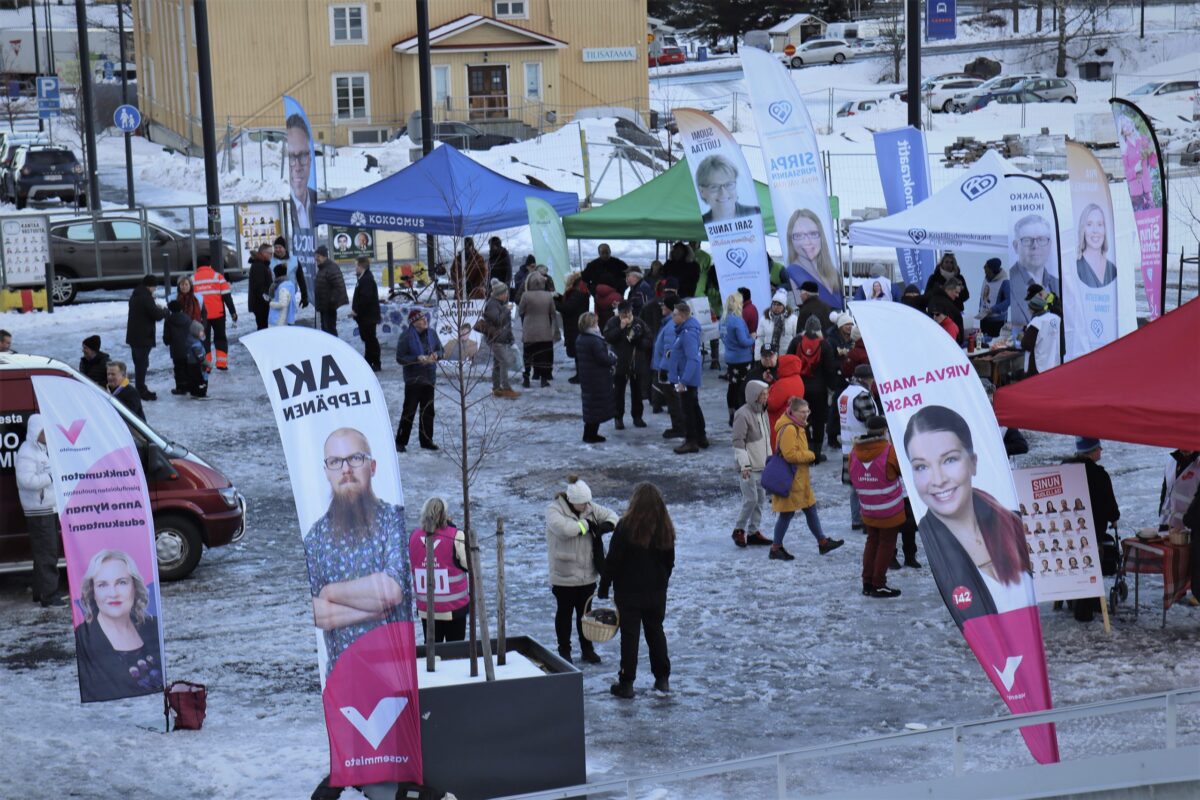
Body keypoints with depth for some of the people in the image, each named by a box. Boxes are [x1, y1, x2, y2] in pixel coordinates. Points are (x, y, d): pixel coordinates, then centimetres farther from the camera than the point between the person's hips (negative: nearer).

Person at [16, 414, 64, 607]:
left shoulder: (45, 449, 16)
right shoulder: (27, 453, -15)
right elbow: (26, 480, -26)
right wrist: (52, 477, -24)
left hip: (51, 508, 10)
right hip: (39, 510, -10)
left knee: (43, 552, 15)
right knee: (46, 553, -11)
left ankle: (40, 592, 22)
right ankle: (49, 596, -11)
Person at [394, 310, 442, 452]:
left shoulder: (432, 333, 2)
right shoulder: (406, 337, -13)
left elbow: (441, 350, 14)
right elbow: (399, 358, -13)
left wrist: (436, 355, -9)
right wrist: (417, 359, -23)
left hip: (429, 377, 5)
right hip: (413, 379, -5)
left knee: (428, 411, 12)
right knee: (409, 411, -4)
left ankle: (426, 440, 23)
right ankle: (400, 441, 6)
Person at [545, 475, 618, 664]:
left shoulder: (591, 508, 2)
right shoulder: (554, 510, -16)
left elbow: (612, 516, 9)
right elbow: (563, 528, -33)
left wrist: (604, 526, -14)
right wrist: (586, 524, -18)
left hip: (588, 574, 5)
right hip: (564, 576, -5)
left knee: (585, 612, 16)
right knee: (564, 613, 8)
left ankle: (587, 649, 29)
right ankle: (564, 651, 21)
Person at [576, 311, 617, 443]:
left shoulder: (579, 340, 7)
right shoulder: (594, 341, -22)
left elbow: (578, 360, 15)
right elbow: (604, 358, -22)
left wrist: (579, 374, 24)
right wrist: (614, 359, -3)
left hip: (585, 377, 9)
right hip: (598, 378, -9)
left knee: (590, 405, 17)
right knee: (597, 407, 0)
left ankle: (590, 433, 22)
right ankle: (590, 434, 5)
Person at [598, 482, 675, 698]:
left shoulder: (626, 526, -16)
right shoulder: (665, 528, 0)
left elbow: (613, 560, -14)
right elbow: (670, 561, 10)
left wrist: (604, 587, -5)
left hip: (629, 591, -4)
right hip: (657, 591, 4)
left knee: (630, 635, 1)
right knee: (656, 632, 17)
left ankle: (626, 683, 4)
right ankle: (662, 678, 21)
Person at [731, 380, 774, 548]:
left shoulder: (762, 412, 11)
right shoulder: (743, 415, -16)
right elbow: (738, 441, -18)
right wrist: (744, 465, -20)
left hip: (762, 465, 9)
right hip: (749, 467, -9)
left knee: (761, 498, 10)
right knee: (751, 499, -9)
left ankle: (754, 531, 18)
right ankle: (739, 530, 7)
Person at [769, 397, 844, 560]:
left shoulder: (797, 427, 13)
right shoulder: (788, 429, -21)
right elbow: (790, 454, -26)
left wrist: (807, 456, 5)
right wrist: (810, 455, -14)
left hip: (799, 479, 10)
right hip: (790, 479, -10)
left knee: (811, 509, 16)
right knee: (787, 513, -2)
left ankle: (823, 542, 26)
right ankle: (776, 549, 8)